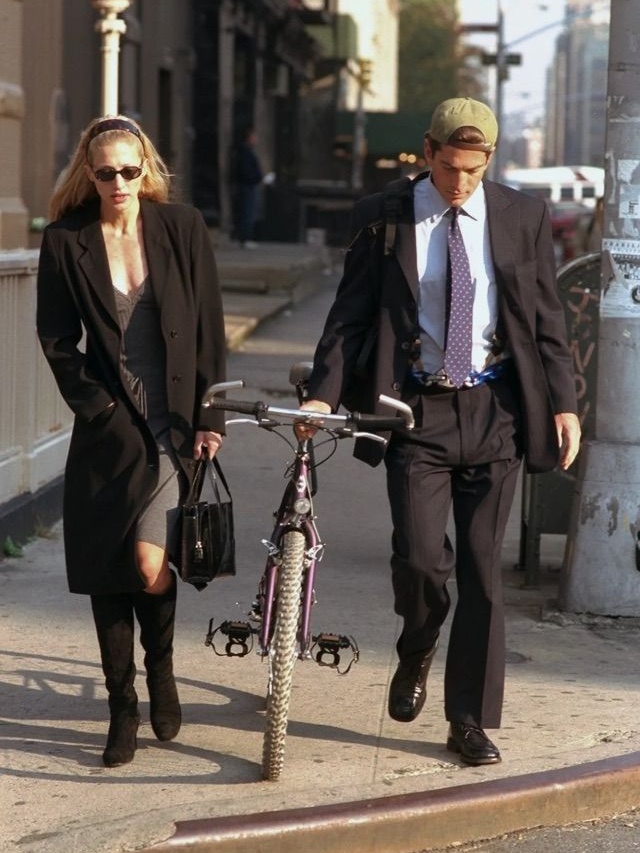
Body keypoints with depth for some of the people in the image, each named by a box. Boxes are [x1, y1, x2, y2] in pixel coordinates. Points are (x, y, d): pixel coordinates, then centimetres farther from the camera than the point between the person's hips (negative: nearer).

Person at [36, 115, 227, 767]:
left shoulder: (182, 229, 0)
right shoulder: (66, 241, 0)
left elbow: (209, 331, 3)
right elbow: (56, 340, 3)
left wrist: (210, 417, -1)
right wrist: (99, 408, -5)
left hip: (173, 426, -1)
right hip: (107, 429, 1)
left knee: (149, 562, -14)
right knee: (106, 572, 2)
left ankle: (161, 668, 15)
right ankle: (122, 709, 16)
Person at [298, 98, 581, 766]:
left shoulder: (523, 218, 3)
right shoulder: (383, 219, 0)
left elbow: (546, 318, 8)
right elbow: (349, 313, 0)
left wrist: (563, 404, 3)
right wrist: (323, 393, -11)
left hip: (493, 411, 1)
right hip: (417, 410, -1)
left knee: (481, 568, 4)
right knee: (419, 554, -13)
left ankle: (470, 721, 14)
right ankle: (416, 655, 22)